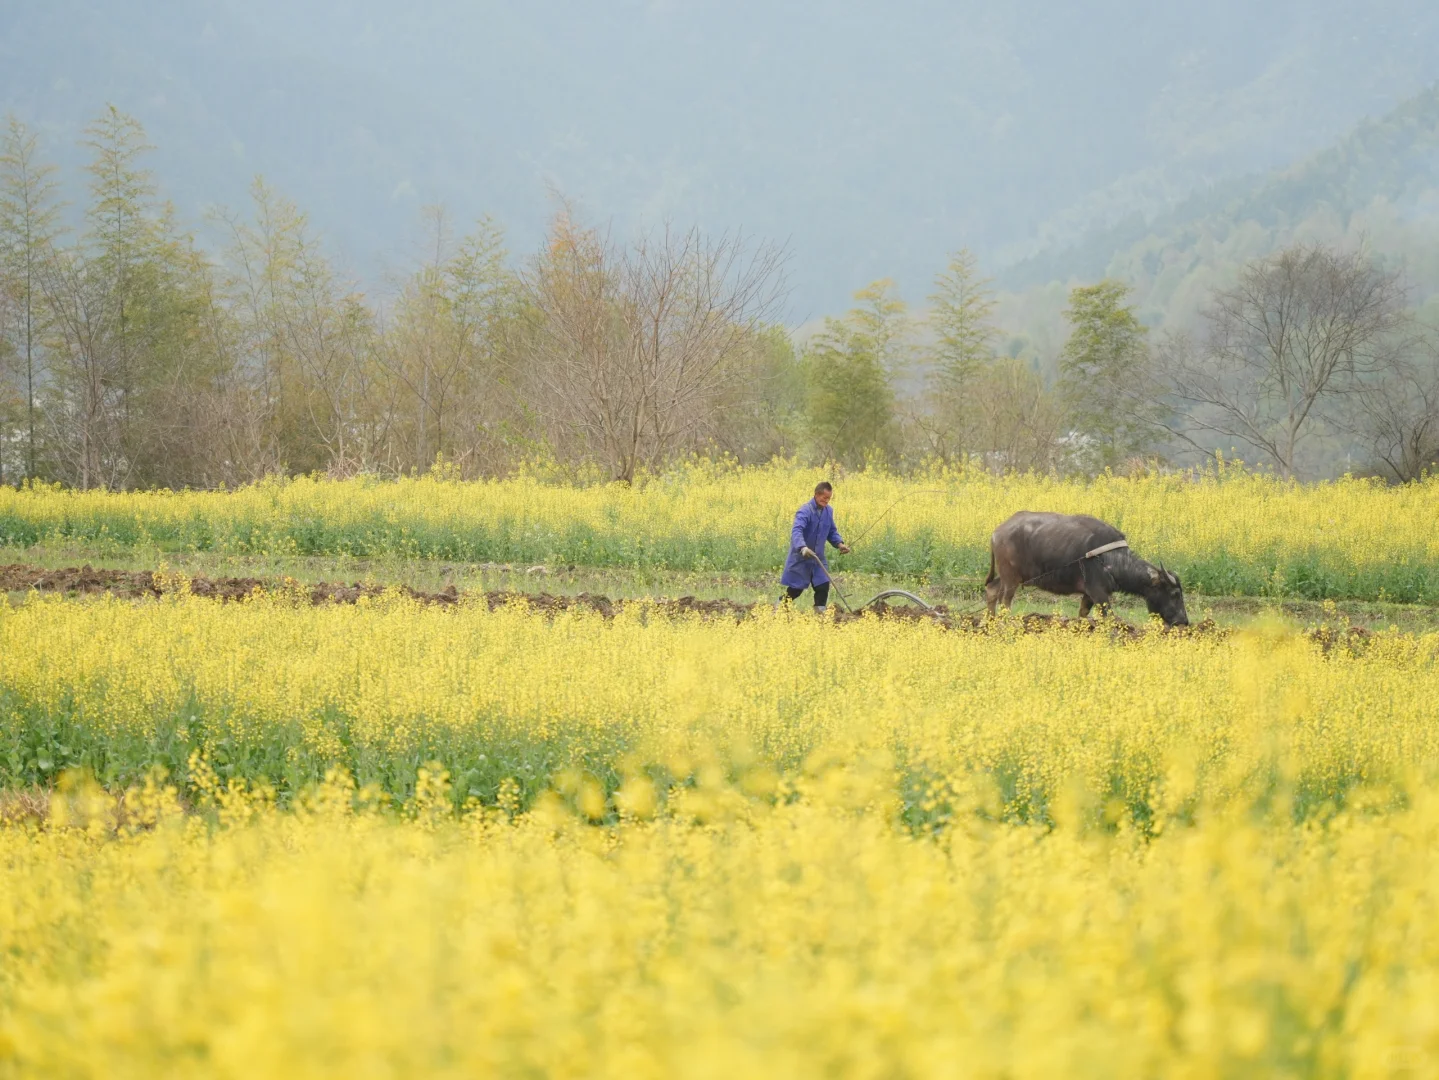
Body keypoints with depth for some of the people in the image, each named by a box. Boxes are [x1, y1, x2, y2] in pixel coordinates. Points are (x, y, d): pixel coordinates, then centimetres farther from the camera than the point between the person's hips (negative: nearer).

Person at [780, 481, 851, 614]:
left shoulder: (828, 511, 3)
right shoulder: (805, 511, -21)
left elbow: (832, 532, 17)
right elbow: (796, 531, -36)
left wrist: (839, 543, -4)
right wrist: (803, 547, -54)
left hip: (817, 558, 6)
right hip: (800, 558, -6)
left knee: (823, 587, -2)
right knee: (795, 590, 1)